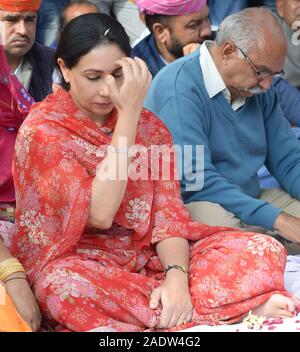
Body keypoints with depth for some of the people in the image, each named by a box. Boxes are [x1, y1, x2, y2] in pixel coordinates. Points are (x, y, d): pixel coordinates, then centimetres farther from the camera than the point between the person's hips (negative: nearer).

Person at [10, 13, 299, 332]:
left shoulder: (148, 126, 6)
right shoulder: (42, 130, -9)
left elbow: (168, 214, -3)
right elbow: (99, 213, -21)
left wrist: (177, 276, -24)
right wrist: (128, 114, -21)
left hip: (149, 257, 4)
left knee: (262, 250, -13)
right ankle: (242, 307, -33)